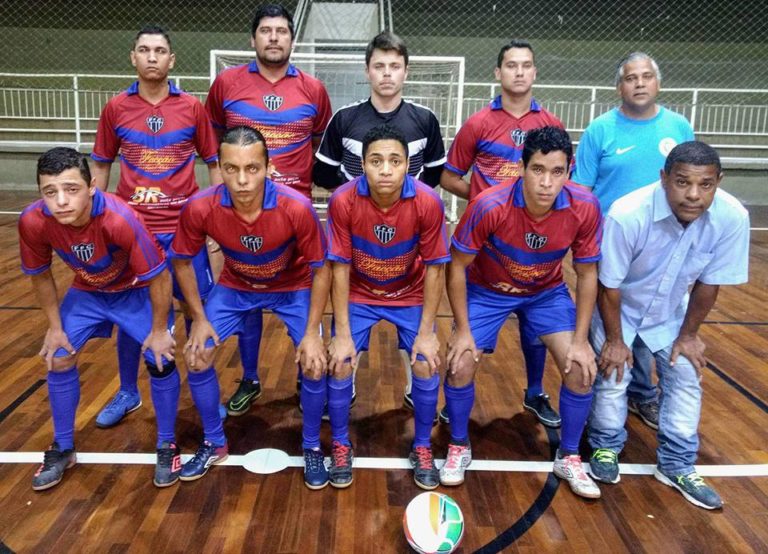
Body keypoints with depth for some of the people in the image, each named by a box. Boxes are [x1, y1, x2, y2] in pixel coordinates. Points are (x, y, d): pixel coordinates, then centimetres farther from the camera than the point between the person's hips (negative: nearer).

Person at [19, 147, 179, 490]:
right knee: (58, 359, 0)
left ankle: (167, 446, 10)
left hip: (137, 290, -4)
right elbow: (40, 275, -6)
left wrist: (159, 330, -18)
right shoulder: (32, 222, -27)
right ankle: (63, 448, 22)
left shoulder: (120, 219, -40)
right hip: (86, 291, 4)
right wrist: (55, 326, -2)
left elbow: (158, 277, -28)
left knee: (160, 359, -13)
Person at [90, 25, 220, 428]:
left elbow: (214, 164, 4)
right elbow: (101, 166, 10)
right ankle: (127, 393, 29)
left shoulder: (192, 107, 0)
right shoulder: (115, 109, 3)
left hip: (184, 226, -1)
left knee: (196, 309, 5)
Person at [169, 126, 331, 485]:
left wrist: (312, 333, -21)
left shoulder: (296, 208, -35)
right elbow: (181, 261, -8)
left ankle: (312, 447, 11)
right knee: (196, 356, -6)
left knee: (314, 362, -15)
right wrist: (199, 318, -10)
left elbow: (321, 269, -20)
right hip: (235, 286, 2)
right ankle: (214, 444, 19)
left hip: (292, 287, -2)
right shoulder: (199, 209, -29)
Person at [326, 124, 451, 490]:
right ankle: (341, 446, 14)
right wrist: (342, 333, -18)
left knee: (427, 366, -12)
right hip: (358, 295, 0)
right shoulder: (343, 201, -26)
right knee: (340, 364, -12)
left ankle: (422, 449, 13)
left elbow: (434, 268, -16)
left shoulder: (428, 203, -26)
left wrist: (426, 332, -16)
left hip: (410, 295, 0)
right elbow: (340, 268, -17)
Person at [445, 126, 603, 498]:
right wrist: (463, 330, -17)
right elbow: (457, 266, -18)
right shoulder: (489, 206, -32)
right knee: (460, 366, -13)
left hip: (547, 292, 2)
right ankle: (459, 448, 16)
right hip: (486, 290, -2)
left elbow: (587, 274, -9)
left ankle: (569, 457, 16)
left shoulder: (585, 209, -25)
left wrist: (580, 340, -12)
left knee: (582, 368, -9)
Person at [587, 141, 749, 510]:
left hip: (669, 312, 4)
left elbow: (709, 281, -12)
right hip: (617, 307, -3)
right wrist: (614, 340, -15)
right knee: (612, 376, -5)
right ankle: (606, 448, 22)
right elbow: (608, 284, -24)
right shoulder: (628, 215, -38)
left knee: (686, 380, 4)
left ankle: (677, 465, 21)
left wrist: (688, 334, -3)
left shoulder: (733, 218, -28)